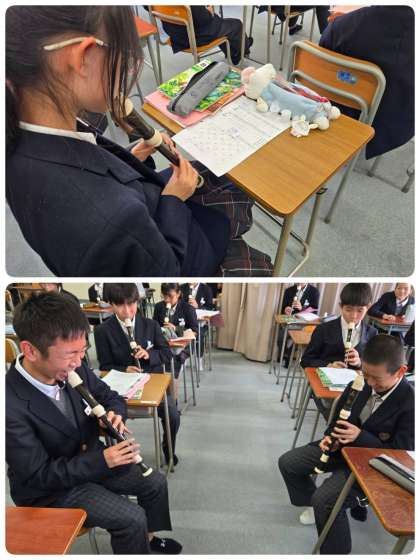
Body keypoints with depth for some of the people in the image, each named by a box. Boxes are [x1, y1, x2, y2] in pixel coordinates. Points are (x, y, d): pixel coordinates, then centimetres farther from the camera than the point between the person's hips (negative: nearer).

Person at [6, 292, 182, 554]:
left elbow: (111, 397, 1)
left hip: (91, 458, 6)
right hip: (49, 488, -5)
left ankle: (148, 537, 35)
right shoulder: (10, 405, -33)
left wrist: (114, 414, -22)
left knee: (156, 482, 8)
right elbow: (38, 475, -23)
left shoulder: (74, 368, -16)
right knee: (131, 518, -16)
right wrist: (102, 460, -28)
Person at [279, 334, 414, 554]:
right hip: (343, 445, 7)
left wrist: (360, 436, -30)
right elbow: (340, 413, 8)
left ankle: (336, 550, 4)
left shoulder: (410, 403, -23)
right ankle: (317, 506, 29)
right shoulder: (362, 383, -8)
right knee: (287, 463, 4)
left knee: (325, 500, -25)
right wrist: (330, 435, -10)